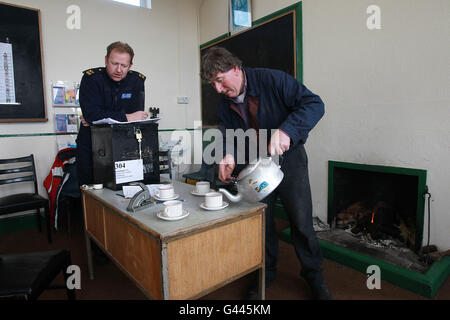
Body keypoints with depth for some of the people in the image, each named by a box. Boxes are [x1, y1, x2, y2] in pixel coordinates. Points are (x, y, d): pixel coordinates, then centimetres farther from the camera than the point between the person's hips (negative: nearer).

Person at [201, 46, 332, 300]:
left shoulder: (272, 80, -18)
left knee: (301, 222, 0)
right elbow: (230, 137, 2)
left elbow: (314, 104, -24)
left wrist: (286, 130, -40)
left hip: (289, 159, -4)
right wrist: (230, 156, -21)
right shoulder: (225, 106, 0)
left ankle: (314, 276, 25)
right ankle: (266, 273, 32)